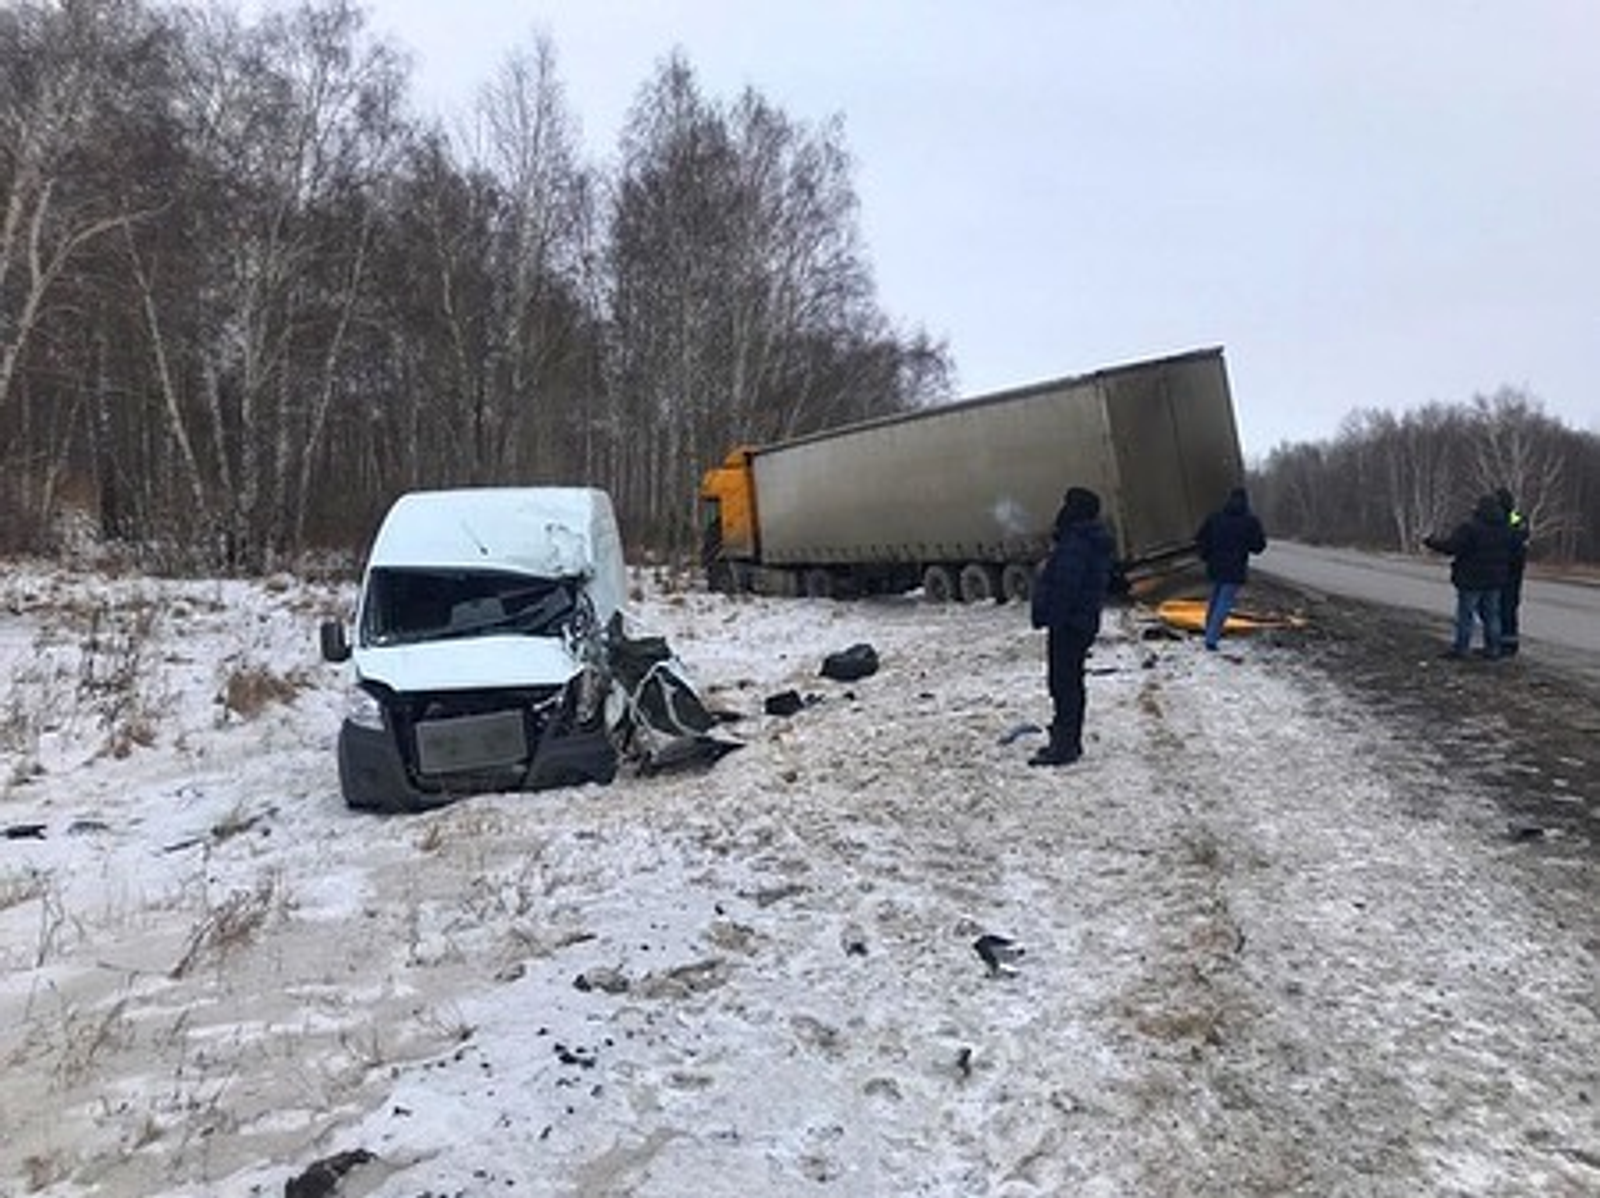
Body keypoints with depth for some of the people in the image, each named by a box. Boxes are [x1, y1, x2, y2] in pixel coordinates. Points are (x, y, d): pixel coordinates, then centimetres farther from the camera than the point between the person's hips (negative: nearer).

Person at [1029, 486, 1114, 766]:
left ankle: (1064, 745, -4)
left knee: (1063, 683, -7)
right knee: (1071, 681, 18)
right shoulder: (1094, 541, 15)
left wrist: (1053, 619, -21)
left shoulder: (1075, 543, -19)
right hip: (1085, 621, 11)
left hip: (1068, 624, -11)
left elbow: (1065, 587, -24)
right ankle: (1069, 741, 27)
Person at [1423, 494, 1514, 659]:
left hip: (1472, 580, -7)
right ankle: (1493, 648, 15)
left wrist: (1430, 541, -8)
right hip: (1495, 580, 7)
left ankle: (1460, 648, 1)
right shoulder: (1505, 528, 7)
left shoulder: (1469, 526, -17)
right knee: (1491, 614, 13)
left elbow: (1450, 546, -20)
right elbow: (1510, 553, 14)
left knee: (1465, 614, -1)